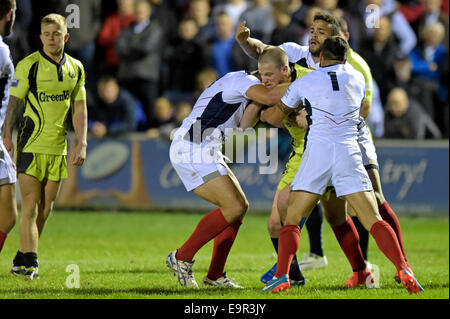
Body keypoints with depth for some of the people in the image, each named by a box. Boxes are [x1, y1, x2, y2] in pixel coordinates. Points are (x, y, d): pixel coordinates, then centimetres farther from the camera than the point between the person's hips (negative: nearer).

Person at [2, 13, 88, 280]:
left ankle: (22, 260, 18)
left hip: (58, 148, 5)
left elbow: (79, 108, 12)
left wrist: (82, 144, 5)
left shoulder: (76, 68, 8)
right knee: (31, 205, -10)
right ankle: (29, 262, -13)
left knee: (46, 209, 7)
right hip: (31, 145, -5)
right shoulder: (29, 65, -7)